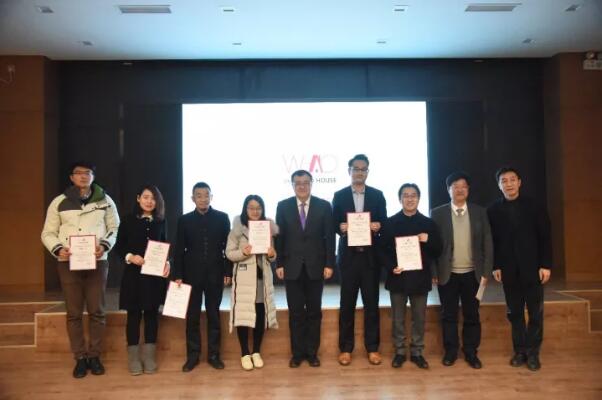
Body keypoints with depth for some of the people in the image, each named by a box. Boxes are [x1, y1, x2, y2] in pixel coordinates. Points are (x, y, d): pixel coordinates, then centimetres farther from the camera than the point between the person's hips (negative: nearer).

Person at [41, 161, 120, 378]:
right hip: (68, 263, 0)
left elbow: (114, 227, 8)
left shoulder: (105, 200, 5)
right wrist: (58, 249, -13)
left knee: (97, 311, 4)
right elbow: (48, 233, 6)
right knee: (73, 313, 4)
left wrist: (105, 245, -10)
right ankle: (80, 358, 15)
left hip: (97, 262, 0)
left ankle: (94, 356, 17)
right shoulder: (59, 202, 3)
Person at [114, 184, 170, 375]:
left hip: (155, 275, 2)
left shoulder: (161, 222, 7)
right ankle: (134, 358, 15)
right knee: (134, 315, 5)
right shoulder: (128, 221, 0)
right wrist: (129, 257, -18)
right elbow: (118, 247, 0)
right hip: (133, 275, -2)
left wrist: (167, 263, -9)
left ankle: (149, 357, 16)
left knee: (152, 314, 7)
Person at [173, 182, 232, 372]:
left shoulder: (222, 218, 2)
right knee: (192, 317, 6)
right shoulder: (184, 220, 4)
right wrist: (178, 275, -3)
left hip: (215, 274, 0)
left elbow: (228, 246, 2)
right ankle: (193, 355, 16)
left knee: (214, 315, 7)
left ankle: (213, 354, 17)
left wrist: (228, 272, -2)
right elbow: (179, 250, 3)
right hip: (192, 274, 1)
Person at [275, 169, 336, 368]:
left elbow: (329, 237, -1)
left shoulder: (324, 206, 0)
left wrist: (329, 264, -6)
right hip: (292, 267, 0)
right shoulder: (283, 206, 2)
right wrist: (279, 264, -2)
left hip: (316, 266, 0)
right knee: (295, 312, 7)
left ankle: (312, 352, 21)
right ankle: (297, 353, 20)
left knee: (314, 311, 9)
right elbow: (279, 237, 3)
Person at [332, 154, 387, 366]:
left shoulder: (377, 195, 6)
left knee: (371, 303, 7)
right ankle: (345, 348, 18)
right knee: (347, 304, 7)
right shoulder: (339, 196, 5)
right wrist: (341, 228, -18)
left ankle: (372, 348, 19)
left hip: (371, 255, 1)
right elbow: (333, 225, 3)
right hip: (349, 255, 0)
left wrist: (378, 227, -17)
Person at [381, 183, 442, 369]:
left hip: (420, 277, 1)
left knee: (419, 318, 9)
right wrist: (391, 267, -15)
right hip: (398, 277, -1)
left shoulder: (428, 223, 5)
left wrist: (428, 241, -14)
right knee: (398, 318, 8)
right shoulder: (390, 223, 1)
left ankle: (417, 352, 23)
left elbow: (437, 251, 5)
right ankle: (399, 352, 21)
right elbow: (383, 250, 0)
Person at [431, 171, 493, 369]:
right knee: (448, 315, 8)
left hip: (472, 274, 1)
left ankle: (471, 352, 22)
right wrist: (433, 273, -6)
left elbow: (487, 244, 3)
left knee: (472, 315, 9)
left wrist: (485, 272, -3)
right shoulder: (437, 213, -1)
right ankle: (450, 351, 21)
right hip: (447, 274, -1)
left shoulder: (480, 212, 3)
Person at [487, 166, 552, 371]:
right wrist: (496, 266, -3)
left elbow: (545, 237, -2)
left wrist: (546, 265, -8)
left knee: (535, 313, 5)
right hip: (509, 270, 1)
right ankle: (520, 350, 16)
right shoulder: (493, 210, 2)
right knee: (515, 313, 7)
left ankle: (532, 352, 14)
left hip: (532, 268, -1)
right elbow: (492, 241, 2)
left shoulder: (534, 207, -1)